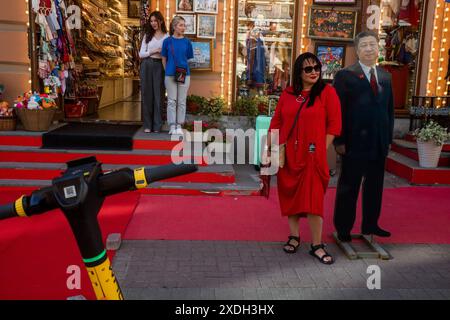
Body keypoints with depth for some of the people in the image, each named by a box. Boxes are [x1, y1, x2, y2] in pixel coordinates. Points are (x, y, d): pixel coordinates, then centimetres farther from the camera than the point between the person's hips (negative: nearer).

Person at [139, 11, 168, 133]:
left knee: (158, 95, -1)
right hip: (147, 66, 2)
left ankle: (157, 126, 7)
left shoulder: (167, 37, 4)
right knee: (147, 94, 2)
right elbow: (141, 54, 5)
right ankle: (147, 125, 9)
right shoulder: (147, 35, 10)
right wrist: (153, 51, -8)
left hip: (159, 66, -2)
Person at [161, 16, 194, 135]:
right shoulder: (167, 41, 1)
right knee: (171, 101, 3)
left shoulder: (187, 42, 3)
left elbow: (189, 59, 7)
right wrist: (168, 71, 5)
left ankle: (179, 126, 13)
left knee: (181, 101, 4)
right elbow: (164, 59, 7)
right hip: (170, 75, -1)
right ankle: (172, 126, 10)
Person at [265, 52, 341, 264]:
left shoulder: (327, 92, -2)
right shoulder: (287, 94, 7)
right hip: (288, 155, 4)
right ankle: (294, 237, 27)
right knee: (291, 195, 11)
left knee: (312, 199, -3)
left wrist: (321, 149, -7)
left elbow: (334, 124, -4)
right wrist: (270, 149, 4)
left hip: (313, 156, -3)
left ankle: (317, 245, 7)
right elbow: (276, 123, 9)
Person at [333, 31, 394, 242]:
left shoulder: (385, 77, 11)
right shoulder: (345, 75, -6)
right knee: (348, 187, 6)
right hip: (354, 143, -5)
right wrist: (339, 141, -13)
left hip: (379, 144, 6)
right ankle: (343, 228, 19)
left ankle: (370, 224, 31)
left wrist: (388, 138, 9)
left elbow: (389, 110, 14)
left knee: (375, 186, 15)